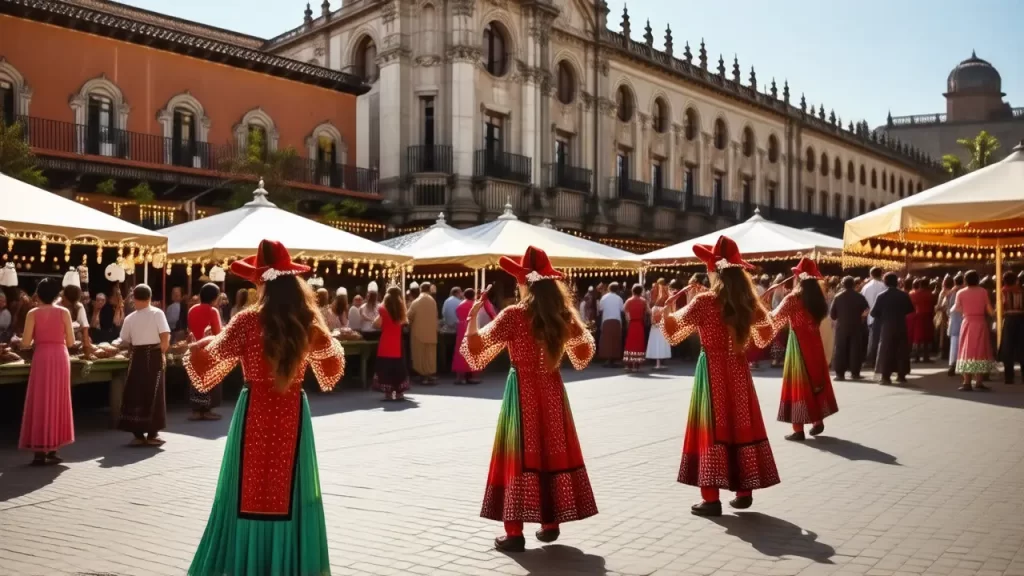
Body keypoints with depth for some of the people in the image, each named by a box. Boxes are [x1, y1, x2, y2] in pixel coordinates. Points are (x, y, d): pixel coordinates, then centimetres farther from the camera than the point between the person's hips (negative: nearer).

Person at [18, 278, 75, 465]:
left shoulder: (33, 313, -2)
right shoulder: (64, 312, 0)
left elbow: (26, 343, -5)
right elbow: (71, 342, 1)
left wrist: (37, 340, 17)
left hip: (41, 357, -1)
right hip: (60, 357, 1)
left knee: (40, 403, 4)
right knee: (57, 402, 10)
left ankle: (40, 451, 2)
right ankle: (52, 449, 11)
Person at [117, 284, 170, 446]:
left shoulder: (130, 318, 1)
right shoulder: (157, 313, -7)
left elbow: (125, 341, 3)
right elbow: (166, 336, -15)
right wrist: (162, 353, -2)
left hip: (137, 357, 2)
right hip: (154, 356, -2)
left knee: (135, 395, 8)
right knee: (153, 395, 4)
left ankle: (138, 434, 9)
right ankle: (152, 434, 5)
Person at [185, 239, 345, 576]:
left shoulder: (249, 321, -11)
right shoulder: (308, 321, -1)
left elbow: (212, 357, -8)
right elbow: (330, 359, 14)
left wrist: (197, 346, 12)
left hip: (255, 413, -3)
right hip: (292, 414, 3)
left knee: (250, 488, 7)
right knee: (287, 488, 11)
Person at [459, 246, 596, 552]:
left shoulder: (513, 315, -13)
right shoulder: (564, 316, 1)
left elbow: (475, 348, -10)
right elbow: (583, 356, 16)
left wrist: (473, 316, 0)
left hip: (522, 392, -4)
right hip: (552, 391, 4)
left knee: (519, 454, 1)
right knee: (552, 452, 13)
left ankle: (514, 532, 4)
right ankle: (550, 523, 23)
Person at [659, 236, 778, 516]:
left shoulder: (704, 301, -13)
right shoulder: (748, 302, 2)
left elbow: (674, 331, -6)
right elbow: (765, 334, 17)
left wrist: (665, 310, 9)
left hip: (712, 372, -4)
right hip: (738, 370, 5)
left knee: (712, 428, 0)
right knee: (741, 427, 12)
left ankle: (711, 498, 0)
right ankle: (744, 492, 20)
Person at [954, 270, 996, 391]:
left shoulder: (961, 293, -3)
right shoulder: (983, 291, -4)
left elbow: (957, 309, -3)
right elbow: (989, 310, -4)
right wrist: (994, 315, 16)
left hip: (967, 323, 1)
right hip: (981, 323, -1)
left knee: (967, 351, 5)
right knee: (980, 351, 7)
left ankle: (967, 383, 0)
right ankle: (978, 382, 5)